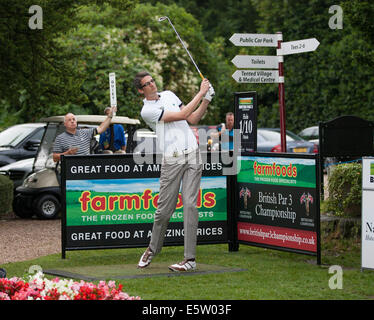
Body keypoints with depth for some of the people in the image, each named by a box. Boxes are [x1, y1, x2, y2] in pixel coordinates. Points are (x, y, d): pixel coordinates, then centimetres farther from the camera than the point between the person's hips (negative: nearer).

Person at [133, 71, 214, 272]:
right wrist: (201, 93, -6)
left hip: (192, 155, 4)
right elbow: (182, 115, -10)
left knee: (190, 204, -7)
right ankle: (153, 249, 24)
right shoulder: (147, 111, -5)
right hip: (172, 160, -4)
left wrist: (206, 100, 5)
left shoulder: (169, 95, 17)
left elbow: (193, 119, 19)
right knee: (164, 209, -2)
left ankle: (190, 258, -8)